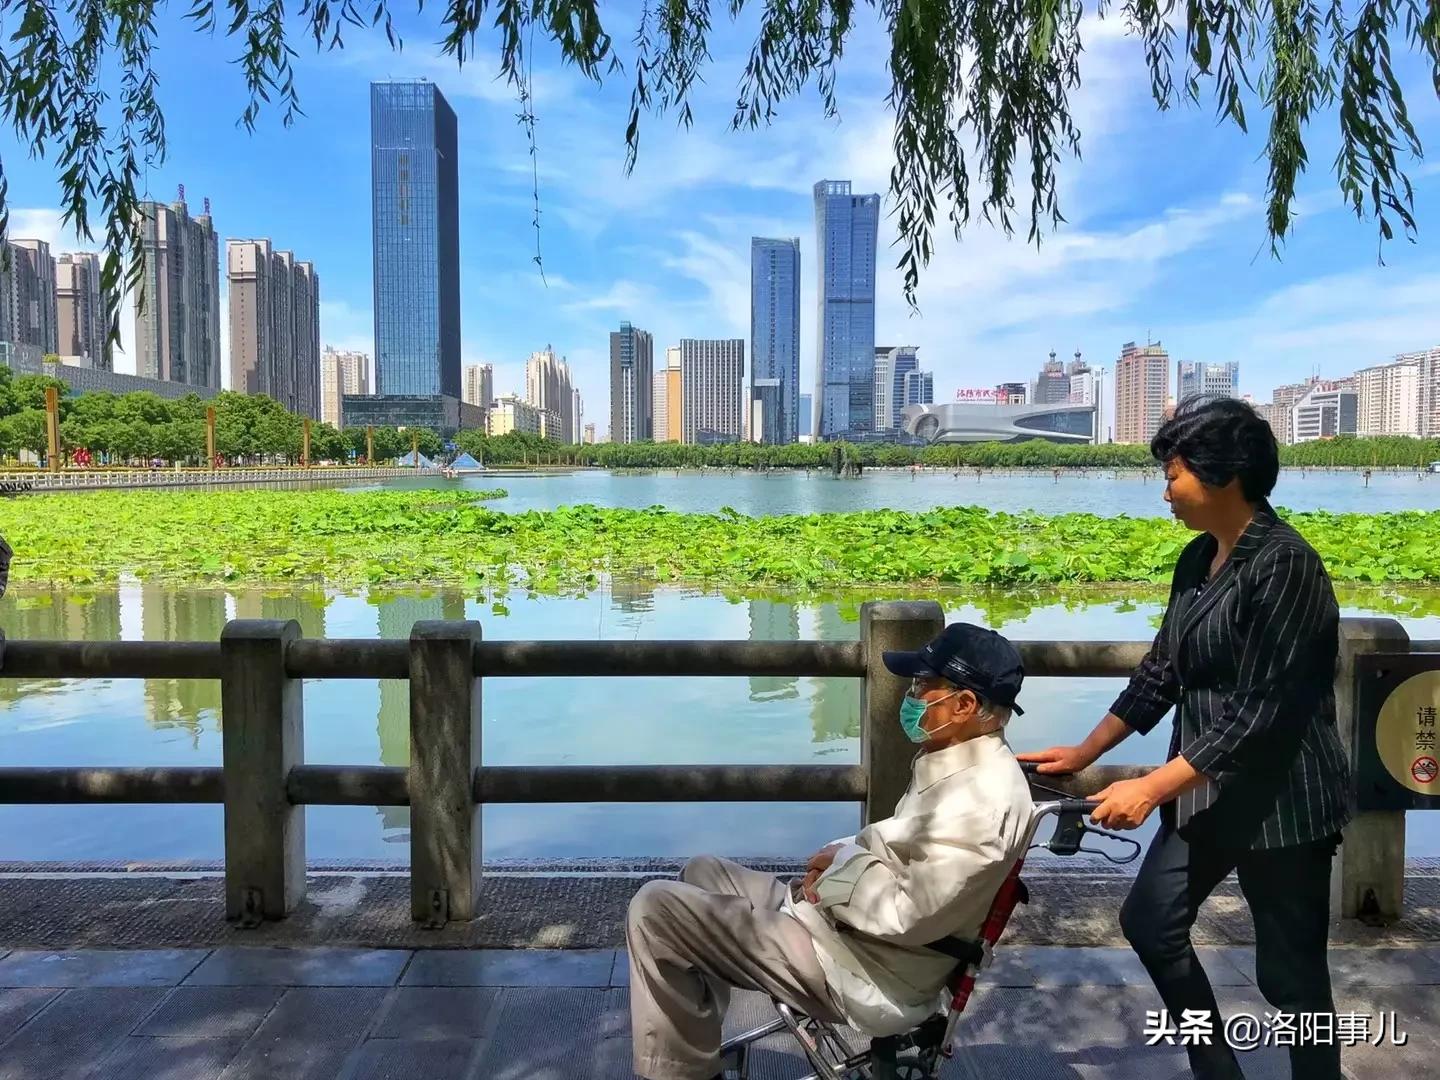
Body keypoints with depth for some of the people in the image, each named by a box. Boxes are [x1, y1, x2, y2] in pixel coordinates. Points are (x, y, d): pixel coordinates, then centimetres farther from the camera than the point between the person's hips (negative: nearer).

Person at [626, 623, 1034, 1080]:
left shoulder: (980, 800, -27)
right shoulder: (960, 762, 6)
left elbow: (907, 915, -27)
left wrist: (846, 862, -10)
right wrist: (843, 857, 1)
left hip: (871, 975, -11)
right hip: (851, 927, 11)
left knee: (654, 908, -13)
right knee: (703, 873, 21)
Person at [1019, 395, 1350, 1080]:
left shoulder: (1283, 564, -21)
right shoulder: (1198, 558, 6)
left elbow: (1258, 713, -24)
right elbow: (1162, 671, 11)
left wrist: (1150, 788, -25)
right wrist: (1084, 753, 10)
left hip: (1280, 800, -9)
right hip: (1208, 789, 9)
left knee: (1289, 971, 6)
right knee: (1150, 923, 16)